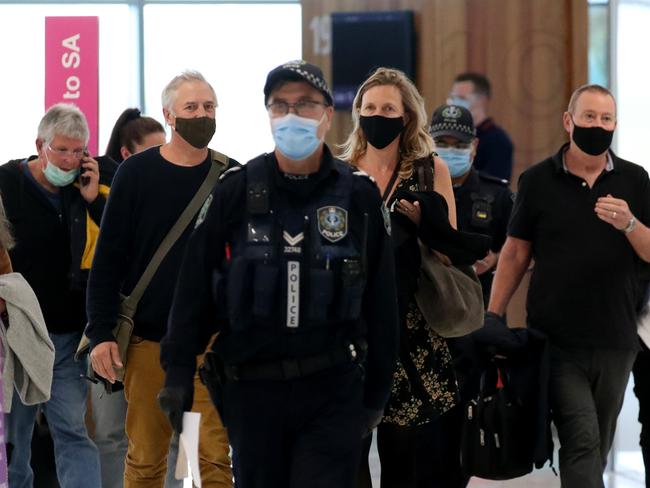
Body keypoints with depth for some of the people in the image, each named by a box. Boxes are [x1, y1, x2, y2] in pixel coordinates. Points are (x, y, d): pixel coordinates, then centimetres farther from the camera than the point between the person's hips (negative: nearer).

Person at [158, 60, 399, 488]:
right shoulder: (235, 192, 2)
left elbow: (381, 304, 6)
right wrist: (178, 372, -1)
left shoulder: (359, 197, 1)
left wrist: (376, 393, 6)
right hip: (251, 388, 1)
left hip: (333, 391, -1)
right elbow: (195, 288, 4)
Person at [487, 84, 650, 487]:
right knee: (582, 441, -14)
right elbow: (515, 254, 7)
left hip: (615, 340, 3)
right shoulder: (538, 181, 3)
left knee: (596, 449, 11)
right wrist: (492, 317, 1)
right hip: (557, 339, -3)